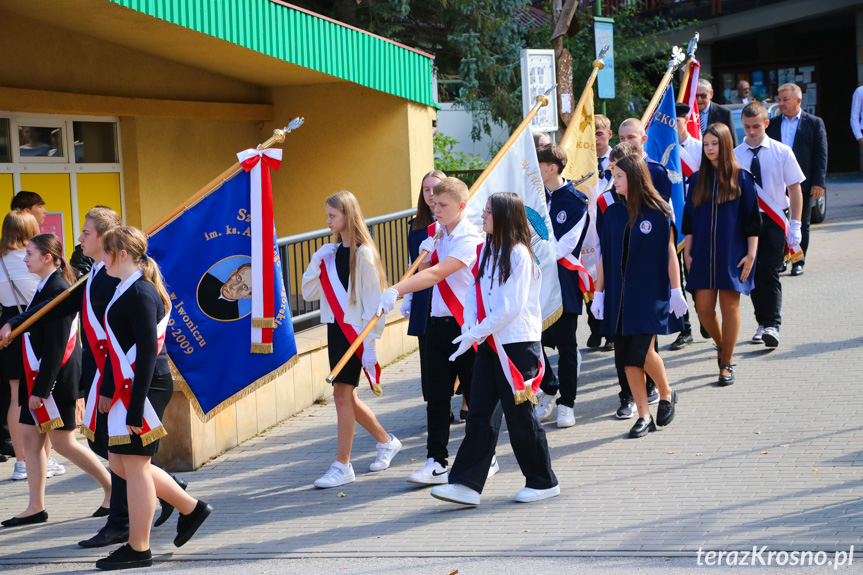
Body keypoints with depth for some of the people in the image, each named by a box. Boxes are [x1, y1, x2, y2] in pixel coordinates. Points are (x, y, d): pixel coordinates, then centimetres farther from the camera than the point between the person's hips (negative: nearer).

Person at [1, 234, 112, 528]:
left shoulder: (58, 291, -18)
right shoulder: (46, 288, 12)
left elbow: (55, 346, -22)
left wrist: (41, 389, -22)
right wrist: (34, 386, 17)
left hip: (54, 381, -10)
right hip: (37, 379, 10)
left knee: (63, 443, -2)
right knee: (30, 438, 10)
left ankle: (113, 488, 10)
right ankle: (36, 508, 15)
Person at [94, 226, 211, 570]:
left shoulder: (141, 293, -17)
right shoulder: (125, 290, 13)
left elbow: (148, 352, -21)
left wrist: (136, 409, -22)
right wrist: (108, 388, 16)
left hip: (146, 388, -10)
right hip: (128, 387, 10)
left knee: (134, 464, 0)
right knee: (119, 462, 14)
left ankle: (138, 549, 11)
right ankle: (189, 507, 24)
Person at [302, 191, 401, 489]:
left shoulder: (363, 253, -10)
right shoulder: (331, 252, 12)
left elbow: (373, 299, -12)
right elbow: (309, 293, 11)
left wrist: (370, 342, -16)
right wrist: (317, 262, -4)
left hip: (355, 330, -8)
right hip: (335, 328, 8)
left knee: (342, 394, -10)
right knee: (346, 397, 12)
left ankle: (342, 466, -5)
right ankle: (386, 441, 31)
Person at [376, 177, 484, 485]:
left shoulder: (469, 239, -16)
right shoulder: (435, 232, 10)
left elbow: (436, 274, -28)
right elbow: (425, 273, 17)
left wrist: (396, 290, -36)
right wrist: (425, 253, -3)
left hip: (466, 324, -7)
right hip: (438, 322, 7)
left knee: (474, 394, 4)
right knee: (436, 395, 5)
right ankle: (436, 461, 9)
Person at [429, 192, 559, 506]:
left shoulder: (518, 254, -13)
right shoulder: (485, 250, 10)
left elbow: (512, 306, -18)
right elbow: (474, 291, 9)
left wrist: (476, 332, -16)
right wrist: (470, 329, -7)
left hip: (517, 344, -7)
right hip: (489, 343, 7)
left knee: (520, 415, 1)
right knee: (480, 413, 4)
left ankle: (543, 482, 16)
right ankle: (467, 484, 4)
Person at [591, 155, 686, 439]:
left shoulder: (658, 211, -4)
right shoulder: (613, 213, 7)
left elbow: (670, 251, -3)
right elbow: (605, 255, 9)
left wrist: (676, 290, -6)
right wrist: (598, 293, 8)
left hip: (650, 292, -4)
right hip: (620, 293, 4)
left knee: (642, 351, -11)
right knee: (627, 356, 1)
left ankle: (666, 394, 17)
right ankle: (644, 416, 10)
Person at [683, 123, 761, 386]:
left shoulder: (741, 178, -2)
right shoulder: (697, 179, 8)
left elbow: (752, 219, -2)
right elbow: (689, 220, 11)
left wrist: (751, 254, -7)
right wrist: (687, 251, 5)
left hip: (733, 253, -3)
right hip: (703, 254, 3)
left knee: (729, 307, -1)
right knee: (704, 307, -1)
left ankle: (726, 364, 9)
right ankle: (722, 346, 27)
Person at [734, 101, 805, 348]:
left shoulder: (782, 152, 0)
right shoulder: (734, 155, 2)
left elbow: (794, 188, 2)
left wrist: (795, 224, -4)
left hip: (773, 221, -2)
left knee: (769, 273, -11)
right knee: (752, 273, 6)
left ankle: (772, 326, -10)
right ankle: (762, 322, 19)